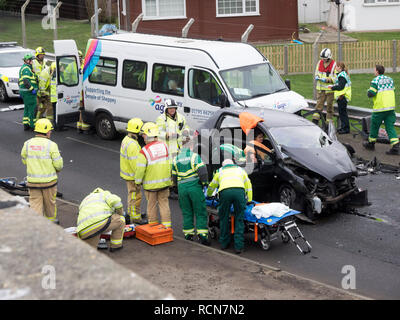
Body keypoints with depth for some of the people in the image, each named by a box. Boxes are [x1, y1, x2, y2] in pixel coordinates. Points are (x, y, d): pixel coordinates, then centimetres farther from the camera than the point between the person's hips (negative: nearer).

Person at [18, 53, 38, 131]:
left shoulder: (23, 68, 20)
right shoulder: (26, 69, -14)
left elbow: (20, 81, 25)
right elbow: (26, 81, -26)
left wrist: (21, 92, 27)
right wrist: (32, 89, -25)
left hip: (24, 92, 11)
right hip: (29, 92, -11)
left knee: (27, 108, 15)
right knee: (32, 108, -6)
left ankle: (26, 125, 18)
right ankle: (33, 125, -4)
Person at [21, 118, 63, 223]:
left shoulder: (27, 144, -2)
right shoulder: (51, 145, -14)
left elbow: (24, 160, 9)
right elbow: (58, 164, -13)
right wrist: (58, 169, 10)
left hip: (32, 181, 2)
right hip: (49, 180, -2)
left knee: (35, 204, 8)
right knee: (50, 202, 18)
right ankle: (51, 221, 36)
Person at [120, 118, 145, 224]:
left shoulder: (126, 139, 5)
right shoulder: (133, 145, -28)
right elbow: (135, 163, -28)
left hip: (127, 172, 10)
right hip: (133, 175, -10)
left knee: (132, 194, 24)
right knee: (135, 196, 1)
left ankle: (130, 212, 39)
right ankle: (135, 218, 10)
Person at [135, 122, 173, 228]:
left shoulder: (144, 151, -21)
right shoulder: (164, 145, -3)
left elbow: (140, 169, -17)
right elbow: (169, 163, 6)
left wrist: (138, 182, -2)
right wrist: (170, 178, 18)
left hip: (150, 184, -4)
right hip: (164, 182, 4)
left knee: (151, 205, 11)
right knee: (164, 203, 14)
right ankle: (166, 225, 17)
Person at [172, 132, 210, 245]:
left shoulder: (176, 159, 8)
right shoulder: (195, 156, -8)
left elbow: (174, 177, 14)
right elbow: (202, 172, -15)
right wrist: (204, 182, 2)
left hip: (182, 188, 4)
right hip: (195, 186, -4)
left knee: (186, 212, 15)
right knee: (200, 212, 3)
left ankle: (188, 234, 17)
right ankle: (202, 235, -3)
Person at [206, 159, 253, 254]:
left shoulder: (220, 171, 36)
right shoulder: (240, 169, 37)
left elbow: (211, 186, 46)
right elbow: (248, 185, 33)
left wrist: (208, 195, 65)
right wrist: (249, 200, 36)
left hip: (225, 192, 0)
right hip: (239, 190, 0)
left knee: (224, 219, 15)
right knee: (239, 219, 5)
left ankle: (224, 243, 23)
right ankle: (239, 246, 1)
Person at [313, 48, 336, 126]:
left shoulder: (334, 64, -10)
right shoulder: (319, 63, 5)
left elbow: (335, 78, -11)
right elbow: (316, 72, 17)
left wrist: (326, 79, -21)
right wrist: (317, 77, -5)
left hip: (329, 88, -3)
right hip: (320, 88, 4)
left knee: (329, 105, 6)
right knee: (319, 104, 2)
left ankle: (329, 121, 15)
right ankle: (315, 120, 2)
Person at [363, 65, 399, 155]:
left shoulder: (375, 80, -10)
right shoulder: (390, 79, 9)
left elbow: (370, 94, -15)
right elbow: (392, 90, 16)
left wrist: (368, 91, 6)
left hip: (380, 108, -5)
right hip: (391, 107, 5)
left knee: (374, 126, 12)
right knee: (390, 127, 4)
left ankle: (371, 143, 27)